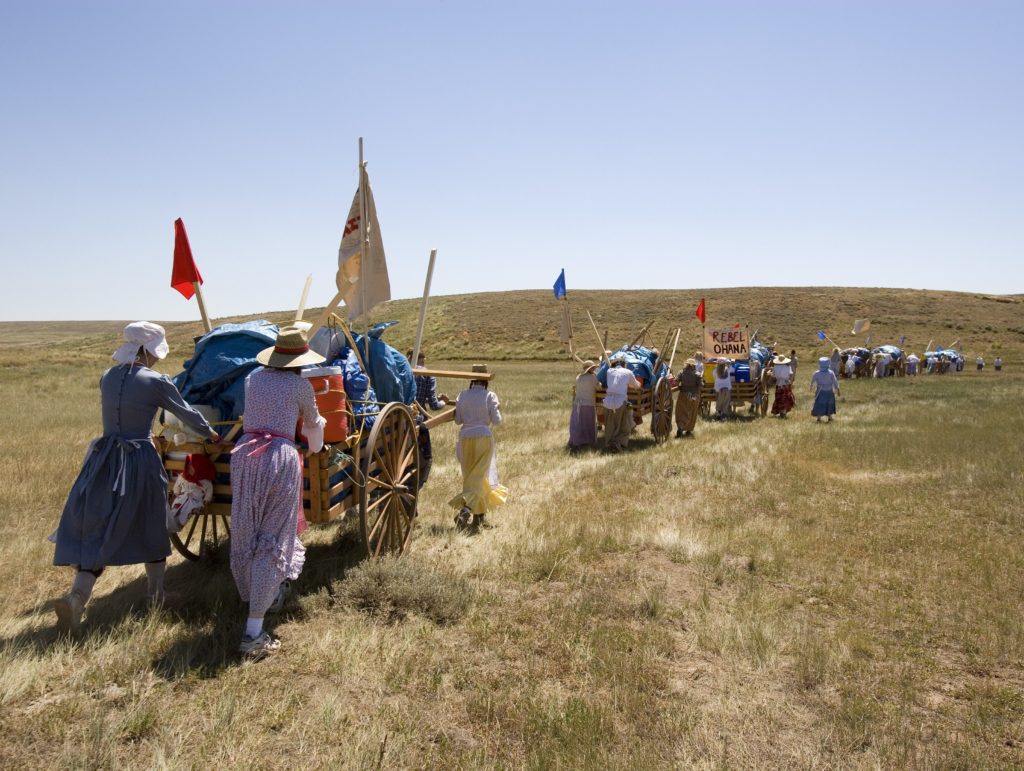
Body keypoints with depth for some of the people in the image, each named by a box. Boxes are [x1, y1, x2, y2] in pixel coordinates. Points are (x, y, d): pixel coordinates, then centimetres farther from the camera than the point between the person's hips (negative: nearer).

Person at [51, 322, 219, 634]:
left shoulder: (107, 377, 5)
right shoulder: (156, 382, -10)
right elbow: (187, 414, 0)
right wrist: (211, 434, 18)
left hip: (104, 460, 4)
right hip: (141, 462, -4)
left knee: (98, 530, 8)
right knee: (151, 529, 14)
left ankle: (77, 597, -10)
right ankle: (156, 593, 27)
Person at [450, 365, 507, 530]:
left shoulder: (462, 395, 3)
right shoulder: (490, 396, -5)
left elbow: (458, 420, 5)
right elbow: (496, 421, -7)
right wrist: (498, 409, 11)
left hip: (466, 437, 3)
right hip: (484, 437, -3)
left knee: (470, 476, 15)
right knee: (478, 477, -1)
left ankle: (478, 516, 22)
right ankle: (466, 508, -25)